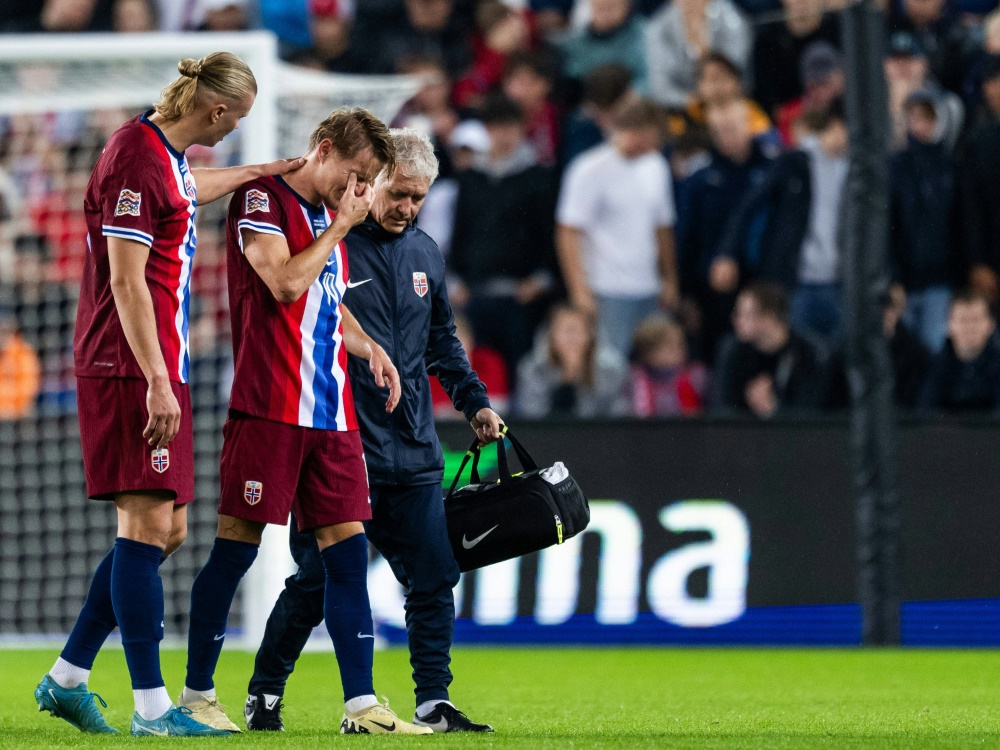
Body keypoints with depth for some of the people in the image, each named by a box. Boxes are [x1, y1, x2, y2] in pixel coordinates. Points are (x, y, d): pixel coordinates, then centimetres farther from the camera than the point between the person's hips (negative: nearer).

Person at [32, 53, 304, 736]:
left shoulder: (165, 154, 14)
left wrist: (256, 173, 41)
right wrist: (157, 381, -22)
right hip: (132, 370, -10)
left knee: (166, 528, 10)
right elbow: (126, 282, -20)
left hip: (156, 367, 10)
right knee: (149, 524, -10)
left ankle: (67, 679, 15)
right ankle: (152, 706, -10)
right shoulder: (136, 159, -15)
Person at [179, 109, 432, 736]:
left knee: (348, 544, 1)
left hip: (332, 413, 8)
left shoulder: (331, 219, 20)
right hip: (268, 407, -8)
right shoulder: (262, 200, -5)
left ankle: (361, 704, 1)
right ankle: (197, 693, 5)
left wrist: (368, 346, 17)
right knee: (237, 543, -4)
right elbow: (286, 284, -17)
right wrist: (340, 227, -7)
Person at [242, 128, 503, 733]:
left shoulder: (426, 255, 14)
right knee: (316, 581, -2)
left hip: (414, 453, 6)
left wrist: (474, 401, 15)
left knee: (434, 580, 1)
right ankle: (264, 696, 13)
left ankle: (434, 705, 7)